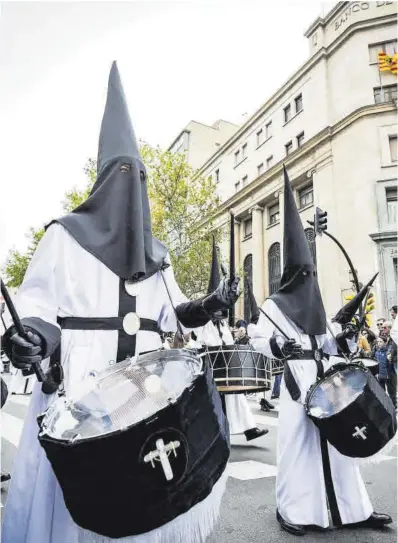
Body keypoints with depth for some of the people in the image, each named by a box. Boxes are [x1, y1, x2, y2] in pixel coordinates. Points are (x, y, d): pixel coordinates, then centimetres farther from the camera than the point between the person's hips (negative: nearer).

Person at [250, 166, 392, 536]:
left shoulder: (316, 304, 17)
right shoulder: (273, 305, -3)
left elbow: (325, 345, 19)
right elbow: (257, 340, -5)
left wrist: (341, 339, 1)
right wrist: (276, 346, -23)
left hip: (326, 375, 7)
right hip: (297, 377, -6)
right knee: (296, 440, -2)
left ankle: (353, 508, 25)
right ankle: (292, 512, 13)